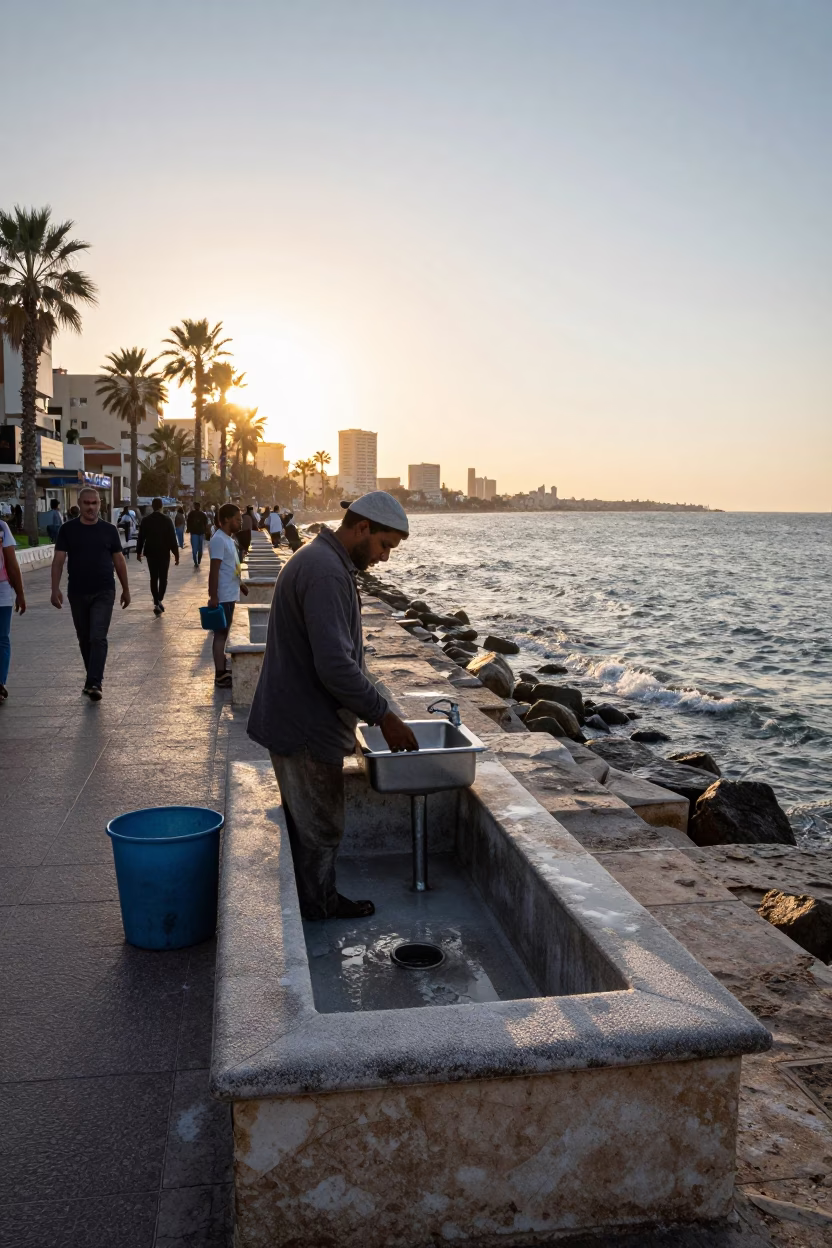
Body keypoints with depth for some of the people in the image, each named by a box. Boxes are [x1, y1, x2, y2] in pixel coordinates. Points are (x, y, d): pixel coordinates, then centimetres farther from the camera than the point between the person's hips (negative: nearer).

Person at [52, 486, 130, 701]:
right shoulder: (68, 529, 1)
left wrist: (125, 589, 9)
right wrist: (55, 589, -11)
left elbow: (119, 560, 8)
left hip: (104, 593, -2)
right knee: (84, 639, 12)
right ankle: (93, 677, 28)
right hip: (77, 593, 2)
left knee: (98, 638, -11)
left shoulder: (109, 530, 2)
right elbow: (58, 560, -2)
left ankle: (94, 684, -15)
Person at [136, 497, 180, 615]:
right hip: (164, 553, -1)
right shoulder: (167, 520, -7)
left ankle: (156, 603, 6)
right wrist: (176, 554, -2)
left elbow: (141, 537, 2)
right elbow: (172, 538, -7)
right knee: (163, 577, 7)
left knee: (153, 578, 9)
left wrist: (139, 552, 13)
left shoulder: (146, 520, -2)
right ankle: (159, 600, -11)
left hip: (151, 553, 1)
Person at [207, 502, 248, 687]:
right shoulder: (219, 540, -18)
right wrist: (213, 597, -24)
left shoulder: (228, 539, 13)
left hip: (230, 595, 10)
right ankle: (220, 675, -1)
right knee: (221, 634, -5)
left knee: (224, 633, 15)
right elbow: (214, 571, -21)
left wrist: (240, 584, 30)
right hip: (223, 597, -10)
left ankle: (222, 669, 24)